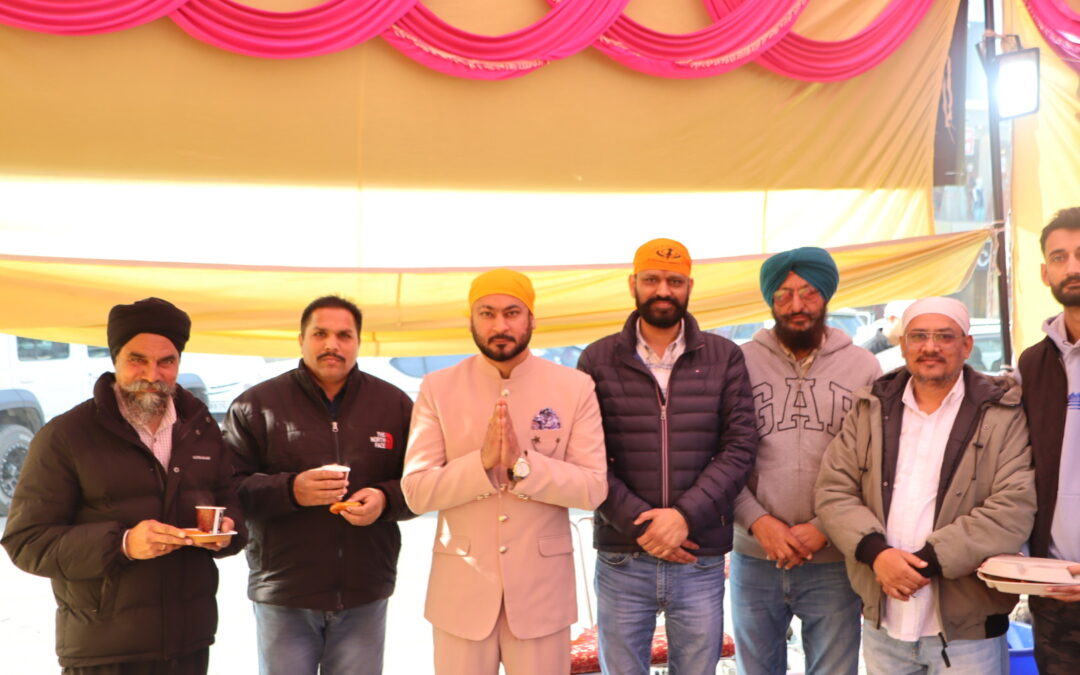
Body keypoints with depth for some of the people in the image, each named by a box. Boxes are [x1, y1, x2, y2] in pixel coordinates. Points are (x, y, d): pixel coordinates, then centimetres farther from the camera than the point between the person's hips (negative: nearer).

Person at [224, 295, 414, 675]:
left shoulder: (394, 404, 6)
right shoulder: (256, 404, 0)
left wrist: (385, 499, -13)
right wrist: (291, 490, -22)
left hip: (364, 595, 2)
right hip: (283, 594, -1)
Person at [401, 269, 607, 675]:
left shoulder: (575, 388, -1)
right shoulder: (437, 389, -1)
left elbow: (593, 487, -7)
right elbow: (416, 491, -6)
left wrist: (523, 463, -20)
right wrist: (482, 462, -20)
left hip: (542, 589, 0)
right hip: (461, 591, 0)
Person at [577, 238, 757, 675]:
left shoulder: (724, 357, 4)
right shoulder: (598, 360, 2)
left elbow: (740, 446, -2)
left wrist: (685, 515, -14)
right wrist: (638, 524, -13)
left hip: (700, 561, 1)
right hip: (620, 561, 0)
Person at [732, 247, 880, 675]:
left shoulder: (863, 367, 0)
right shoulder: (742, 362, -1)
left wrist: (825, 528, -12)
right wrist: (757, 521, -13)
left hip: (834, 561, 0)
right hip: (754, 559, 1)